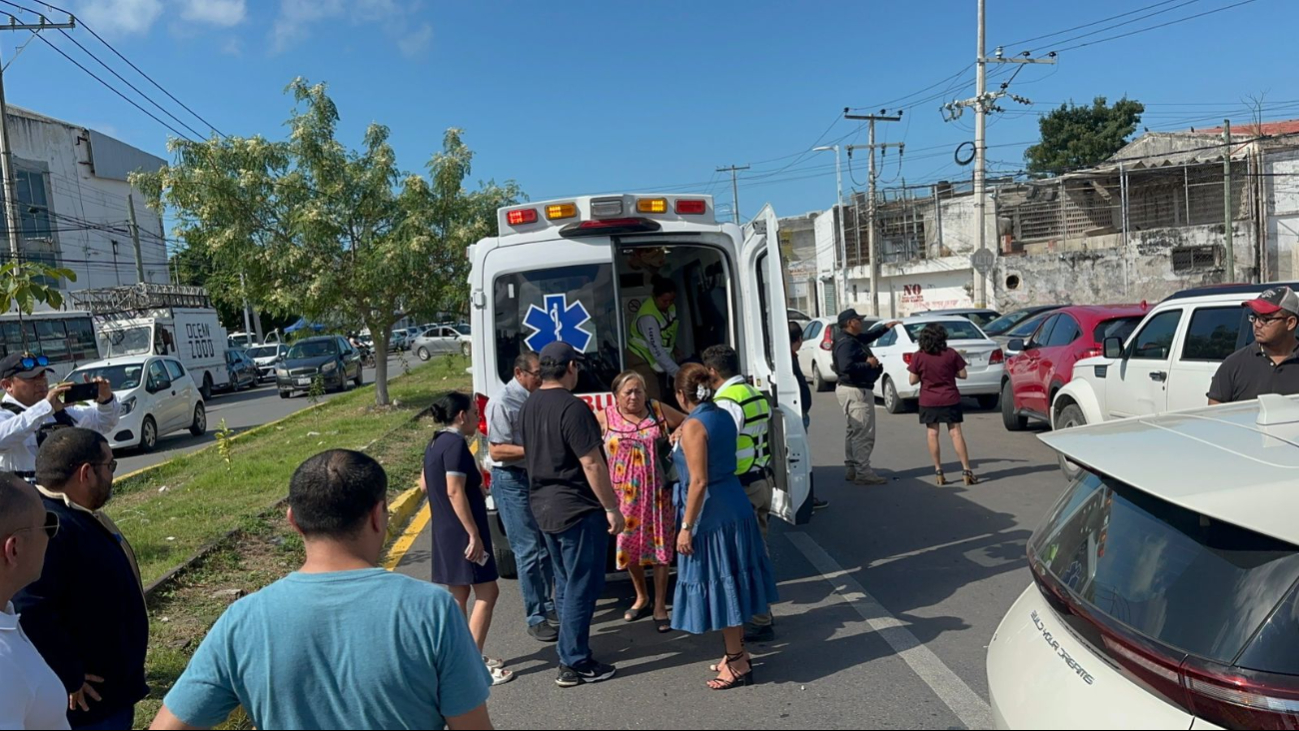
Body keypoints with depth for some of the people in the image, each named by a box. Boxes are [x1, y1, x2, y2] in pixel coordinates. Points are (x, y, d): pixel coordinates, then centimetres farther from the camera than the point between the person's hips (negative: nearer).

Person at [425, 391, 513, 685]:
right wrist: (474, 534, -22)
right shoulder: (455, 444, -17)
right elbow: (455, 492, -23)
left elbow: (425, 484, 21)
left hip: (445, 532, 10)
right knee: (487, 593, -3)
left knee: (458, 595, 15)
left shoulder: (435, 443, 12)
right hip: (462, 532, -10)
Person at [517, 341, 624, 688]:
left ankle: (571, 651, 30)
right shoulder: (572, 407, -20)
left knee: (566, 582, 19)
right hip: (578, 510, -9)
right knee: (582, 586, 1)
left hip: (545, 508, 9)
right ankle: (574, 664, 8)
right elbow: (591, 464, -21)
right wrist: (611, 508, -15)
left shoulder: (528, 407, 8)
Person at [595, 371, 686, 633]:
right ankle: (641, 597, 34)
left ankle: (660, 607, 15)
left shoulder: (659, 411, 0)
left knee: (660, 546, 3)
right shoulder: (604, 418, -2)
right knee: (630, 547, 11)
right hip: (625, 494, 1)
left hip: (658, 492, 0)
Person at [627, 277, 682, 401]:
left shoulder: (671, 307, -7)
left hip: (658, 358, 8)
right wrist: (676, 372, -37)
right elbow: (656, 350, -33)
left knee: (661, 398, 9)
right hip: (642, 359, -8)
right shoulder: (648, 316, -30)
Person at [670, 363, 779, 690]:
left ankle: (738, 665, 12)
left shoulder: (693, 427, -17)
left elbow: (699, 481, -21)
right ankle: (736, 654, 31)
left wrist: (686, 526, -16)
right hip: (736, 507, 9)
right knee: (731, 583, 18)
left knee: (717, 586, 2)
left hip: (711, 515, -9)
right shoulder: (724, 417, 7)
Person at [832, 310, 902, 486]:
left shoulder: (853, 339, 12)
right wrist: (868, 363, -22)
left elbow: (869, 337, 33)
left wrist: (885, 328, 27)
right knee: (863, 433, -8)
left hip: (854, 390, 12)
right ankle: (863, 473, -6)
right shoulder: (846, 343, -20)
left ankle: (851, 470, 26)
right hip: (856, 391, -12)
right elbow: (847, 367, -33)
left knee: (854, 431, 18)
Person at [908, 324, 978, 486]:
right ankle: (966, 470, 3)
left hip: (928, 401, 0)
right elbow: (963, 375, -3)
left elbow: (913, 380, -5)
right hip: (950, 399, 0)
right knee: (956, 433, 3)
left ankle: (939, 472, 7)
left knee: (932, 434, 6)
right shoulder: (951, 354, -7)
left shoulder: (918, 357, -9)